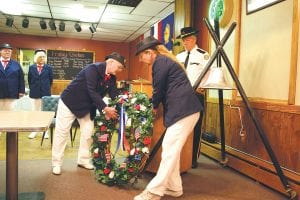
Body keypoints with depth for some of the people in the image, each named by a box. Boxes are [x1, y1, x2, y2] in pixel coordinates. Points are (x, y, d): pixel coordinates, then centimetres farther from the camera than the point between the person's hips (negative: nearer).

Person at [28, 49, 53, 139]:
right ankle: (34, 130, 17)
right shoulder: (31, 67, 2)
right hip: (35, 93, 2)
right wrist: (33, 89, 10)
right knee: (36, 111, 10)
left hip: (45, 93, -1)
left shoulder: (48, 67, -2)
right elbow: (29, 80, 9)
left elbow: (51, 80, 4)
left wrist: (46, 88, 9)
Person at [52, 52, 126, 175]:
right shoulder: (93, 68, -27)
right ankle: (56, 164, 14)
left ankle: (83, 160, 22)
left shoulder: (111, 78, -5)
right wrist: (105, 108, -41)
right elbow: (91, 91, -36)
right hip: (69, 102, -7)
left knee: (88, 132, 6)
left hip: (87, 107, 7)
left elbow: (115, 96, -8)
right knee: (61, 132, 1)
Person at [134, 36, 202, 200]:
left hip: (183, 110, -10)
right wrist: (154, 104, 20)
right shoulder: (164, 61, 22)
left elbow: (159, 89, -6)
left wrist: (153, 107, 10)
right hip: (184, 109, 10)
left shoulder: (160, 62, -8)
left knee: (170, 150, -8)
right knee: (171, 149, 11)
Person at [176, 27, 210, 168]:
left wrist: (199, 88, -22)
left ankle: (193, 159, 11)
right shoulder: (179, 56, 14)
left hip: (196, 95, -5)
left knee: (195, 128, 0)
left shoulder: (203, 55, -3)